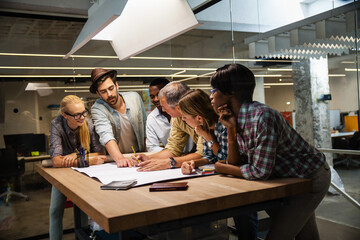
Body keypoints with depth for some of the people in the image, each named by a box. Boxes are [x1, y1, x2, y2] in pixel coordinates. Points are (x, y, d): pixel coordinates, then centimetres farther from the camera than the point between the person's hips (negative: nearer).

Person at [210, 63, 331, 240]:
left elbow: (259, 172, -30)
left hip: (310, 177, -8)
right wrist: (231, 130, -19)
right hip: (287, 177, 8)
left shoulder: (263, 117, -34)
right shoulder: (237, 118, -7)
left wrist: (223, 169, -17)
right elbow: (236, 163, -7)